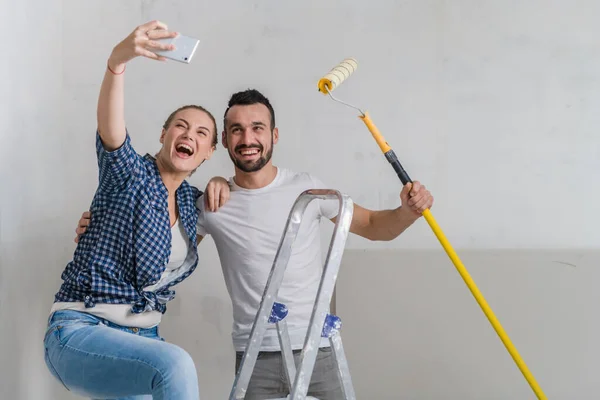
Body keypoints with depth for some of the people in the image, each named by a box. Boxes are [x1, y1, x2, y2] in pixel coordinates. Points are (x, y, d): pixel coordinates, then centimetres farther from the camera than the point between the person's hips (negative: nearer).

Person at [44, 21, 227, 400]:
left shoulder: (192, 202, 9)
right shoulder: (130, 173, -9)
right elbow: (110, 130, -32)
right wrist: (117, 61, -52)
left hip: (141, 338, 7)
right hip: (80, 330, -7)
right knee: (175, 364, -33)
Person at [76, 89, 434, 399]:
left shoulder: (307, 188, 0)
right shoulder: (212, 204, 1)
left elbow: (372, 226, 9)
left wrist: (408, 212, -11)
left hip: (316, 351, 0)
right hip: (255, 357, 1)